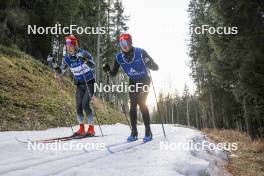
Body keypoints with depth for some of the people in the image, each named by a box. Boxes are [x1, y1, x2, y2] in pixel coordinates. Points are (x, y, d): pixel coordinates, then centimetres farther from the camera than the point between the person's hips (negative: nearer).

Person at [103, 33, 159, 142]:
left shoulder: (140, 52, -23)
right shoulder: (119, 57, -11)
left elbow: (155, 68, -20)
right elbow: (114, 73, -2)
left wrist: (149, 63, -41)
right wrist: (108, 70, -22)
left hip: (144, 81, -4)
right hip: (133, 82, 4)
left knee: (142, 104, -15)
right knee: (133, 106, -5)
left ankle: (148, 131, -4)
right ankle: (134, 132, 6)